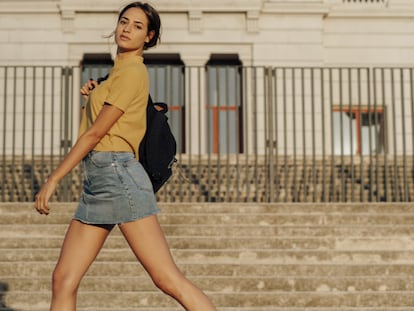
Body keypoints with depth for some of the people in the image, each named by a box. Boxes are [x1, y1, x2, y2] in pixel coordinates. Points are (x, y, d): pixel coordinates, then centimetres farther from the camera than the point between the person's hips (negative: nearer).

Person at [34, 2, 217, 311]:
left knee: (168, 279, -11)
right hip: (96, 181, 9)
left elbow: (95, 133, -9)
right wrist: (93, 94, 14)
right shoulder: (118, 71, 22)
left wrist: (53, 179, -6)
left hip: (118, 175, -9)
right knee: (63, 280, 4)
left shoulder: (132, 72, -6)